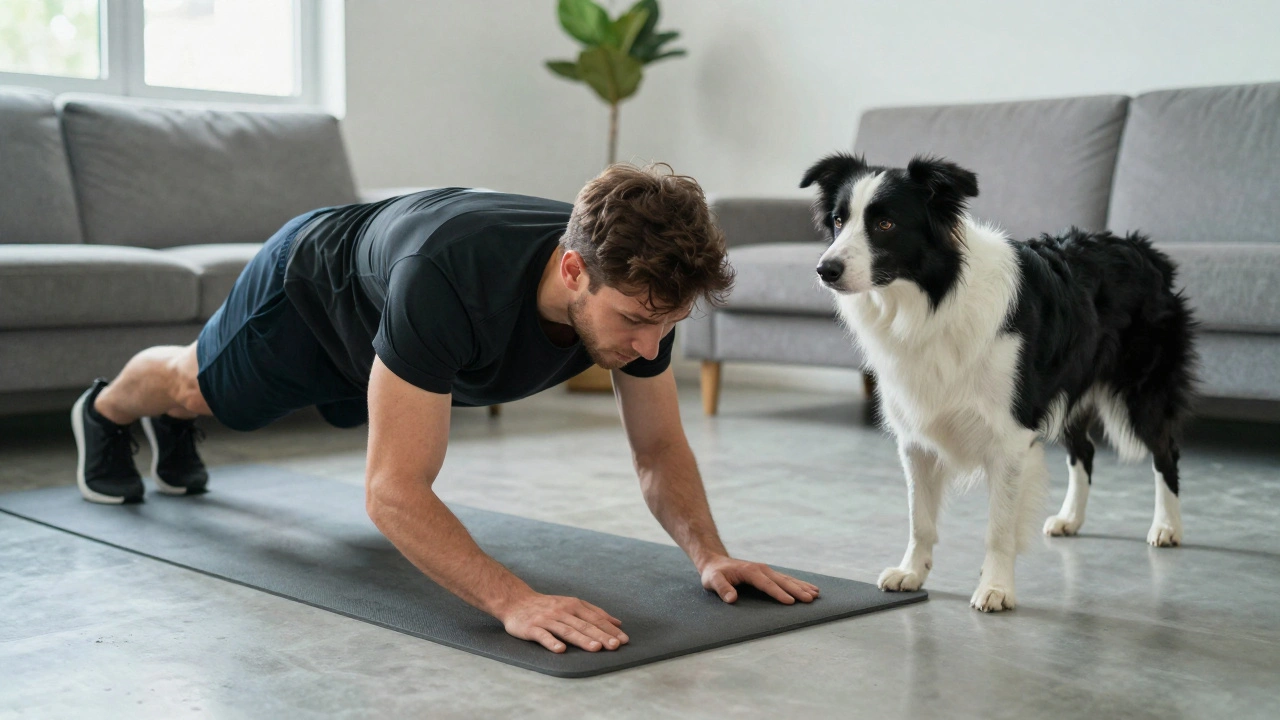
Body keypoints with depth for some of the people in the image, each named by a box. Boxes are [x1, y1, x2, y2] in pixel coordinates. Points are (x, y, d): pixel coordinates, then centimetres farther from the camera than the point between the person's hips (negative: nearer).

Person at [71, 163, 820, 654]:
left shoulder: (641, 284, -36)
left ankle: (172, 435, 72)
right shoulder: (449, 280, -54)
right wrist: (515, 601, -64)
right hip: (310, 282, -6)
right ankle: (105, 411, 64)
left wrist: (710, 554, -38)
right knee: (197, 385, 28)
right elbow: (394, 490, -53)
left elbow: (659, 445, -22)